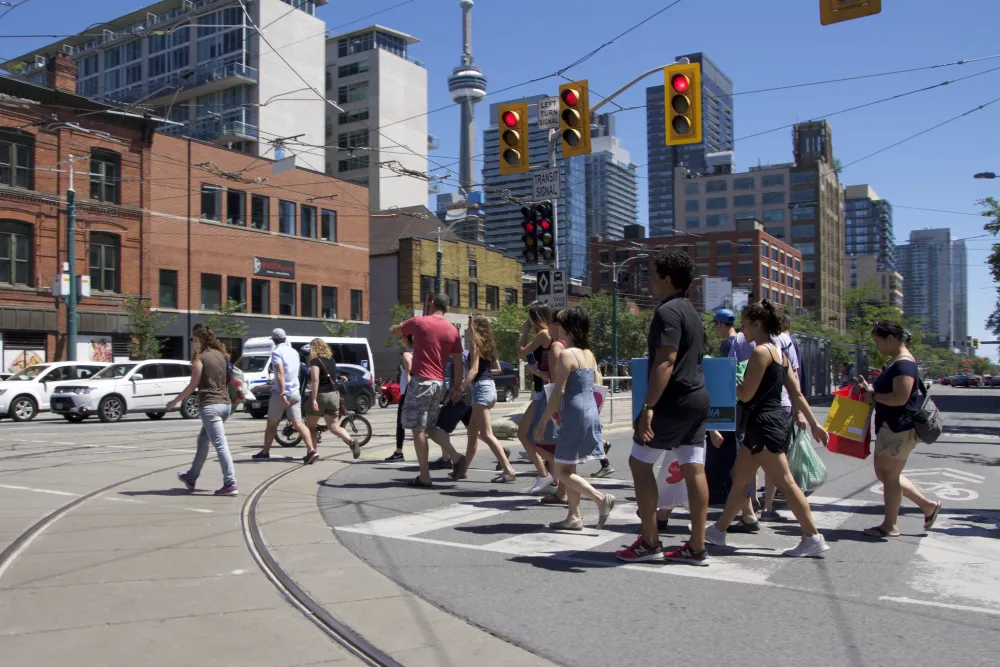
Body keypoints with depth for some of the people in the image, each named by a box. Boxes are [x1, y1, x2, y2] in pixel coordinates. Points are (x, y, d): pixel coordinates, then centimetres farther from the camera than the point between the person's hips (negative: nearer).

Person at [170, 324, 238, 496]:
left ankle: (230, 484, -11)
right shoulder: (221, 355, 11)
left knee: (220, 444, -8)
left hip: (210, 405, -8)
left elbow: (193, 385, -6)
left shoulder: (200, 358, -8)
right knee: (202, 440, 21)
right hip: (225, 404, 8)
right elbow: (229, 379, 14)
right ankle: (191, 477, 34)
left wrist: (175, 401, 4)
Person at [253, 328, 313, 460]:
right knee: (298, 423, -4)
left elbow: (280, 373, -20)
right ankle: (311, 450, -20)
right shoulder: (294, 352, 15)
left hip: (280, 393, -5)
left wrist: (282, 393, -26)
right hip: (295, 393, 5)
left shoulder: (277, 352, -8)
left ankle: (265, 452, 21)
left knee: (271, 424, 10)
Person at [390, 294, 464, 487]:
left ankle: (424, 476, -2)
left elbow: (393, 331, 13)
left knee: (418, 429, -1)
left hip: (421, 381, -5)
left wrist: (402, 327, 34)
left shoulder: (418, 322, -4)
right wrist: (457, 387, 17)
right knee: (428, 427, 18)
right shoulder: (453, 330, 7)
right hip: (439, 383, 5)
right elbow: (458, 363, 9)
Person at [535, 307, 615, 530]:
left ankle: (601, 498, -9)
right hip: (591, 414, 9)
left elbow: (559, 392, -17)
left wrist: (542, 422, -12)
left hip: (574, 416, -9)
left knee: (562, 471, 0)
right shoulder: (589, 354, 10)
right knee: (568, 469, 16)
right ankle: (574, 516, 17)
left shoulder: (566, 355, -14)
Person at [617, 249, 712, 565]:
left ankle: (649, 542, 6)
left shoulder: (667, 311, -14)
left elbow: (665, 362, -23)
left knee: (639, 462, 2)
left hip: (673, 401, -9)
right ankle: (696, 547, 9)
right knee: (694, 469, 6)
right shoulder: (691, 311, 17)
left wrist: (648, 406, -25)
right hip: (697, 398, 9)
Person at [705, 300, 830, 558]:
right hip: (775, 420, 10)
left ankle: (813, 538, 1)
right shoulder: (779, 353, 14)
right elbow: (797, 394, 14)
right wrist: (814, 424, 16)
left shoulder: (760, 352, -15)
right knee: (739, 479, 15)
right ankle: (718, 530, 24)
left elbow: (746, 394, -17)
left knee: (785, 482, -5)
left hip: (765, 423, -10)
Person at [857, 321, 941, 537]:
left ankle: (890, 526, 11)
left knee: (889, 475, 0)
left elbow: (899, 398, -26)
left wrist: (873, 396, -14)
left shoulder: (904, 364, -18)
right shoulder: (895, 361, 14)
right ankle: (928, 505, 24)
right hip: (890, 427, 11)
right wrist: (870, 388, 8)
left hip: (899, 428, -11)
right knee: (884, 473, 16)